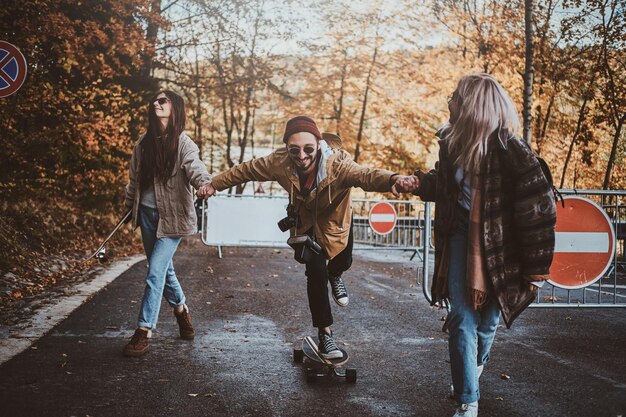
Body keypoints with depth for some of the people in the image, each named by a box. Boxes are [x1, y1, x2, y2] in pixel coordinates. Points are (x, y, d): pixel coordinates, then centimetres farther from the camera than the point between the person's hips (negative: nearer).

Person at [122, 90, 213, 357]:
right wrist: (129, 204, 20)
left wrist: (204, 183, -50)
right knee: (163, 268, 16)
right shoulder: (144, 142, 5)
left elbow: (195, 167, -29)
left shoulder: (183, 143, -12)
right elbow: (134, 176, 15)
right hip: (147, 213, 6)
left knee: (155, 271, -11)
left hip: (172, 216, -6)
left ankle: (143, 332, -7)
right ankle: (181, 310, 38)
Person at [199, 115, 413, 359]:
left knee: (343, 262, 6)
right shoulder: (279, 162, -32)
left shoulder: (337, 163, -42)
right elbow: (246, 170, -15)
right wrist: (215, 184, -9)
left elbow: (364, 175, -62)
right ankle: (325, 333, 6)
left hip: (334, 217, 0)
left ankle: (335, 276, 46)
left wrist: (392, 179, -82)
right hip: (305, 220, 1)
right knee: (316, 272, -7)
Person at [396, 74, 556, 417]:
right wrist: (420, 184, -2)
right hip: (461, 235, 4)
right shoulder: (451, 141, -3)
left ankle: (476, 365, 46)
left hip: (498, 246, -4)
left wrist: (536, 270, -16)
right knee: (462, 318, -3)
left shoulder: (509, 151, -23)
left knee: (486, 318, 14)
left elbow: (539, 211, -19)